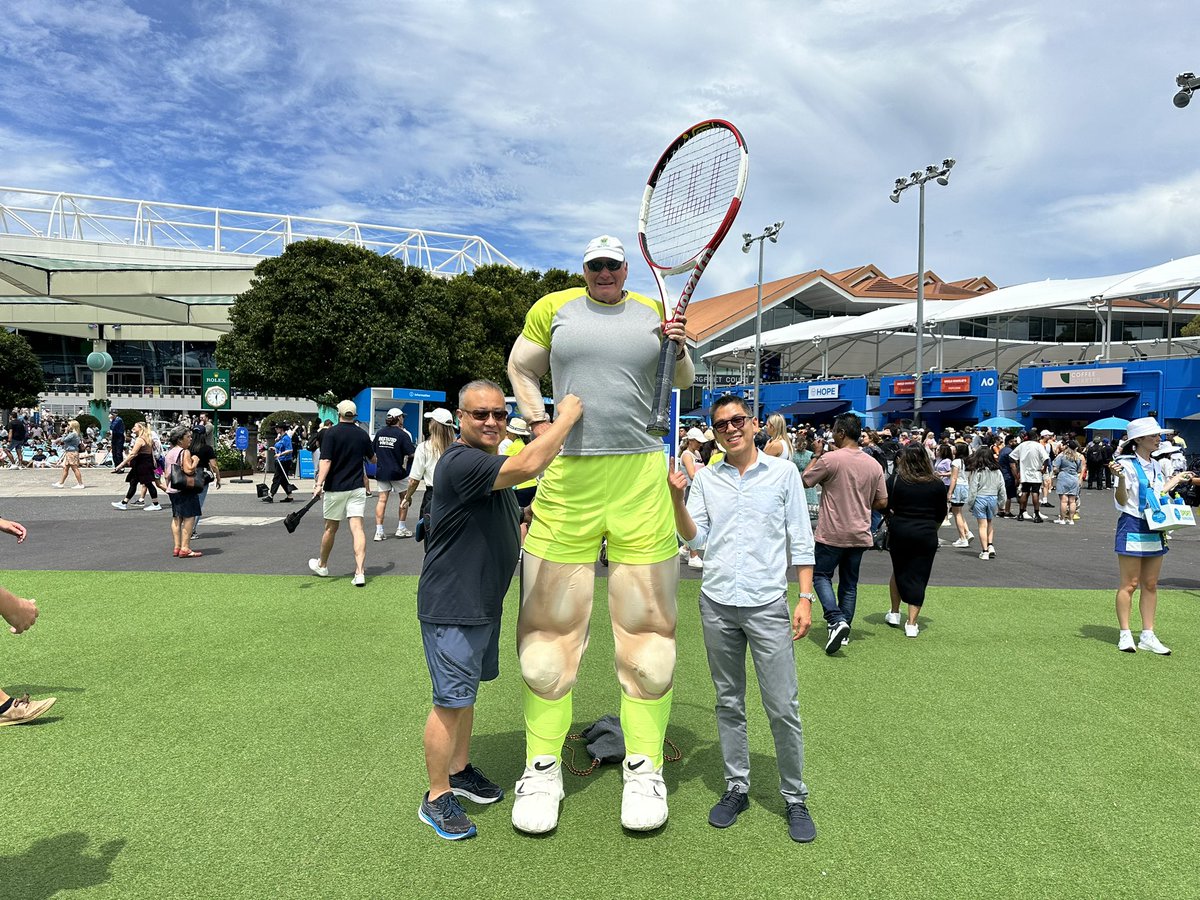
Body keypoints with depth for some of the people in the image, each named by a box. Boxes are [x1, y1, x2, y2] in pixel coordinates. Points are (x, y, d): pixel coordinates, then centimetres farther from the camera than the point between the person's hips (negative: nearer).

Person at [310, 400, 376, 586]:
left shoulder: (331, 433, -7)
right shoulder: (363, 435, 4)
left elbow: (326, 461, -18)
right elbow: (373, 459, 19)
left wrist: (319, 484, -23)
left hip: (335, 488, -2)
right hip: (357, 488, 2)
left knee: (331, 528, 12)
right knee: (357, 528, -4)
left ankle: (322, 566, 32)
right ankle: (360, 572, -14)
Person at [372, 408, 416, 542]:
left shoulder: (379, 433, 4)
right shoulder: (402, 434, -11)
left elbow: (372, 451, 11)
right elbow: (412, 454, -14)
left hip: (381, 471, 4)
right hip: (397, 472, -4)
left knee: (382, 499, 4)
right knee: (403, 498, 14)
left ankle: (379, 531, -2)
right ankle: (401, 528, 18)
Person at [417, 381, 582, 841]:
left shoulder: (492, 465, 11)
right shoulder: (461, 462, -23)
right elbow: (528, 466, -38)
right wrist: (567, 416, -28)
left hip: (483, 603, 10)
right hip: (451, 607, -10)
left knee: (466, 693, 22)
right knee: (450, 701, 0)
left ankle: (460, 770, 38)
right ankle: (437, 798, 15)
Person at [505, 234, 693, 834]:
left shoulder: (653, 312, 13)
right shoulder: (554, 307, 11)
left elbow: (685, 383, 23)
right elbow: (521, 367, 22)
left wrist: (678, 349, 2)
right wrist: (537, 422, 8)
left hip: (641, 476, 1)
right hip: (566, 476, 0)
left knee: (647, 625, 4)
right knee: (550, 625, 2)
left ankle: (644, 767, 18)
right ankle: (542, 768, 16)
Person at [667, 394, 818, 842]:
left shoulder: (784, 472, 1)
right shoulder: (705, 479, 7)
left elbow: (800, 540, 1)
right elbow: (694, 537, 1)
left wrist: (805, 596, -6)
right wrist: (677, 498, -15)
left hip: (767, 604, -2)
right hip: (717, 604, 3)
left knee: (783, 708, 0)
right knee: (728, 704, 13)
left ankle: (795, 798, 16)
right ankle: (737, 788, 26)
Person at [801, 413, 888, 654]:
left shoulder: (830, 459, -15)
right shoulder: (874, 464, 2)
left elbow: (805, 481, -3)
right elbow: (882, 502, 6)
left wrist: (816, 455, 8)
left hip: (832, 533, -5)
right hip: (860, 534, 5)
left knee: (821, 575, 8)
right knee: (849, 583, 15)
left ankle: (837, 620, -11)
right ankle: (844, 629, 20)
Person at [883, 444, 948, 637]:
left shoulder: (895, 480, -7)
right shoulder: (937, 483, -1)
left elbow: (885, 507, -3)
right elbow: (941, 514, 7)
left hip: (899, 532, 0)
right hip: (926, 535, 0)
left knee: (899, 571, 20)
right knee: (918, 576, 5)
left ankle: (894, 613, 29)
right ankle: (912, 624, 5)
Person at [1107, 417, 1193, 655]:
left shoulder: (1156, 466, 11)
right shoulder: (1126, 464, -11)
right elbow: (1121, 502, -14)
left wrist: (1176, 480, 17)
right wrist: (1120, 478, -29)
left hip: (1154, 528, 7)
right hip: (1132, 527, -7)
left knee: (1150, 585, 9)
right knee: (1129, 584, -2)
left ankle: (1147, 635, 15)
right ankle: (1125, 635, 6)